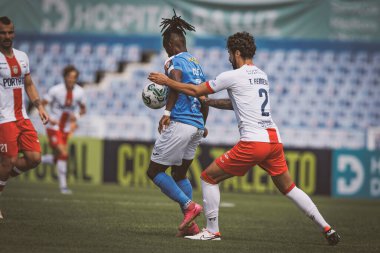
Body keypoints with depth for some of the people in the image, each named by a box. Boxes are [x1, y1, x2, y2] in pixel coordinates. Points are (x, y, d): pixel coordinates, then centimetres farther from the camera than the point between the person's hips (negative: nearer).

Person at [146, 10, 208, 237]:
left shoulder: (174, 61, -4)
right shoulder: (197, 64, 20)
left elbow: (176, 82, -24)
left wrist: (167, 112, -26)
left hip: (180, 124, -8)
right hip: (197, 126, 8)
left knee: (154, 171, 1)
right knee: (179, 174, 17)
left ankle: (189, 205, -13)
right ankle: (191, 225, 7)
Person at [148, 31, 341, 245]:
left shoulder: (233, 76, -3)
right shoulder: (262, 76, 19)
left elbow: (195, 91, 4)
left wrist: (166, 81, 16)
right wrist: (209, 102, 34)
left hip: (253, 142, -7)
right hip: (274, 139, 7)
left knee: (209, 177, 5)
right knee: (289, 188, 17)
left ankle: (212, 230, 5)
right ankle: (327, 229, 11)